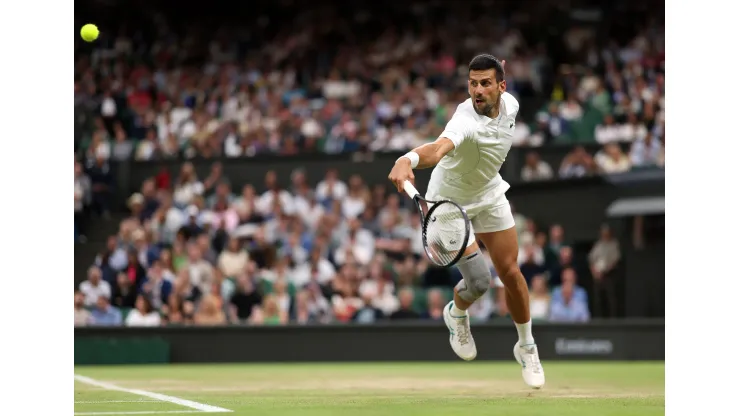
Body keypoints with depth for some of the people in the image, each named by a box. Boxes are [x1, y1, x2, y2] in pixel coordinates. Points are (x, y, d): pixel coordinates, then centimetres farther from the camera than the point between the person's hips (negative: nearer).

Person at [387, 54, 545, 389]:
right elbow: (438, 148, -62)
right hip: (450, 202, -6)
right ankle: (457, 314, 24)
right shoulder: (466, 121, -39)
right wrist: (408, 160, -79)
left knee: (510, 272, 6)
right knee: (479, 280, -14)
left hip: (490, 195, 6)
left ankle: (526, 347, 28)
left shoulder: (510, 104, -16)